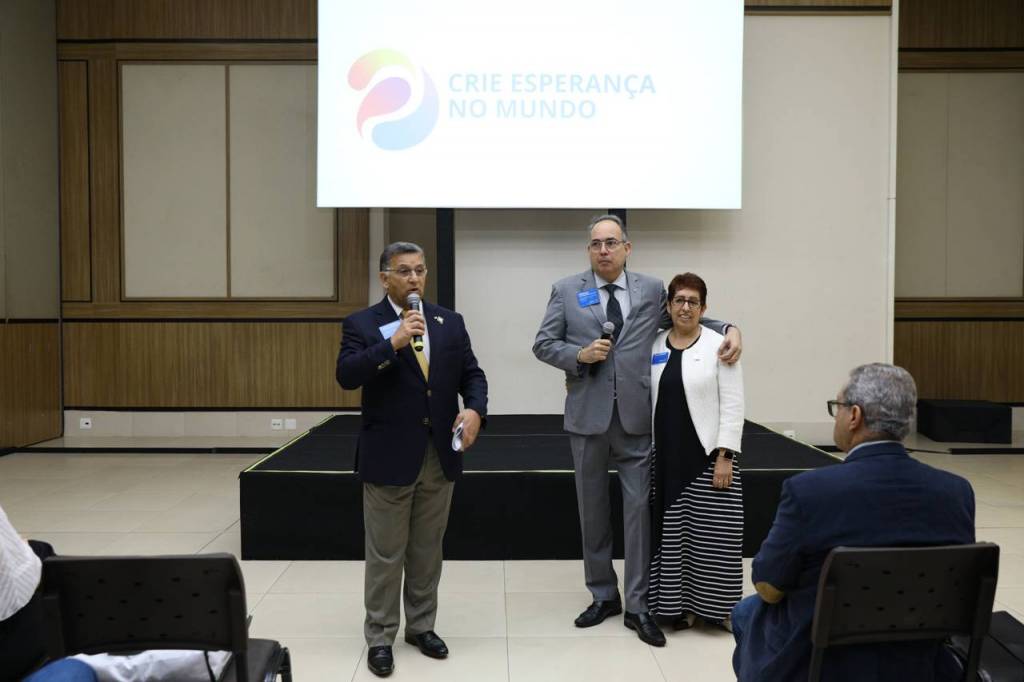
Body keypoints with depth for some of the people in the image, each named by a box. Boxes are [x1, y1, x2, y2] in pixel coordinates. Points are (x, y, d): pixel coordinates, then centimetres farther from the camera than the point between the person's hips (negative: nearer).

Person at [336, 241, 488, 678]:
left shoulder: (450, 322, 7)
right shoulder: (361, 324, -5)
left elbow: (471, 373, 7)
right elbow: (346, 376, -18)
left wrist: (475, 409, -13)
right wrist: (393, 343, -28)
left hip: (440, 457, 4)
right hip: (388, 458, -4)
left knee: (427, 551, 16)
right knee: (385, 555, 7)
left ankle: (421, 626, 31)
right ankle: (379, 638, 21)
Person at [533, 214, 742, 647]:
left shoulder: (652, 290, 6)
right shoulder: (566, 291, 4)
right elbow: (543, 344, 3)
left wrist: (727, 329, -2)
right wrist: (579, 355, -14)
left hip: (637, 417, 0)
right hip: (588, 416, 1)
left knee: (639, 508, 0)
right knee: (592, 510, 11)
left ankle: (638, 606, 11)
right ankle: (603, 595, 27)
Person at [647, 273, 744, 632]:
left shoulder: (719, 346, -4)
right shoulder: (654, 347, 7)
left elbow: (732, 405, -7)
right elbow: (645, 397, 11)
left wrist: (725, 456, -13)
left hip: (707, 456, -3)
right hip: (666, 457, 4)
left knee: (709, 531, 1)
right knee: (672, 530, 8)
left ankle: (716, 604, 16)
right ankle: (679, 603, 20)